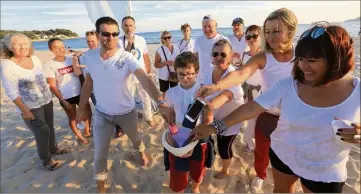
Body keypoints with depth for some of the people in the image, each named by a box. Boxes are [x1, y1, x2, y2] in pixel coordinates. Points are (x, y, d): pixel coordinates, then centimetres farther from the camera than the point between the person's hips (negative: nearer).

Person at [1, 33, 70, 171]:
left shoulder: (35, 59, 1)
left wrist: (49, 95, 15)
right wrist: (24, 110, -18)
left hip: (46, 101, 6)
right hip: (30, 107, -6)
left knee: (50, 127, 18)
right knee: (43, 131, -1)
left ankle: (53, 148, 41)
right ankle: (46, 160, 18)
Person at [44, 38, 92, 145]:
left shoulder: (72, 59, 1)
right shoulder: (50, 65, -9)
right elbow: (52, 86, -9)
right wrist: (62, 100, -11)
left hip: (80, 93, 4)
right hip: (66, 97, -3)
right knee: (72, 118, 12)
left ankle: (87, 130, 41)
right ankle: (79, 136, 33)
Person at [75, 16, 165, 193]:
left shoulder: (126, 57, -23)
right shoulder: (90, 56, -10)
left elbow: (144, 79, -39)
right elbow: (88, 84, 2)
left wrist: (160, 102, -55)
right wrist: (81, 109, 7)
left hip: (126, 112, -2)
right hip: (101, 113, 2)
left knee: (135, 138, 26)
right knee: (100, 153, 9)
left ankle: (141, 151, 62)